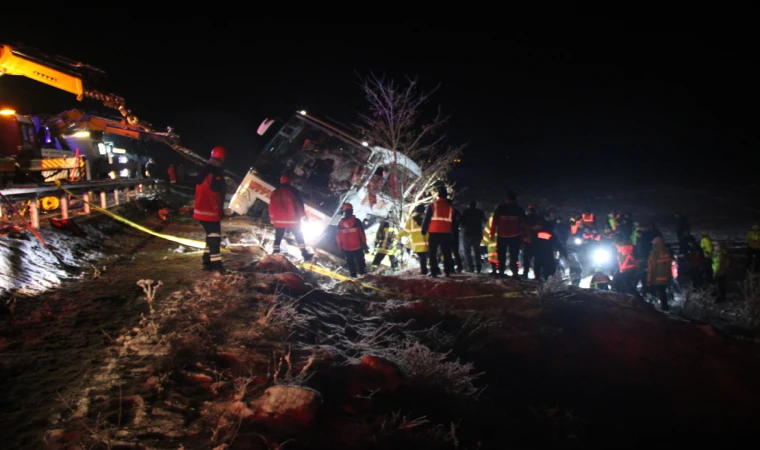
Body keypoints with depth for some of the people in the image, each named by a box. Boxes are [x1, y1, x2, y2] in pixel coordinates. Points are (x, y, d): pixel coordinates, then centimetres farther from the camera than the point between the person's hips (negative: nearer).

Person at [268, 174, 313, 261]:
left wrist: (272, 219, 16)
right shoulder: (292, 190, -3)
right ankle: (305, 255, 5)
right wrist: (303, 215, 0)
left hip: (279, 220, 3)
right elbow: (299, 203, -6)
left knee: (278, 239, 8)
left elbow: (271, 207, 11)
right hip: (292, 219, -3)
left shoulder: (275, 192, 10)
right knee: (299, 237, 6)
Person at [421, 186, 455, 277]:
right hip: (446, 233, 3)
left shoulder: (433, 205, -5)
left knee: (432, 253, 4)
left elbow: (426, 219, -5)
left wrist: (424, 231, 3)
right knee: (447, 253, 10)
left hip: (434, 233, -3)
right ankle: (447, 271, 8)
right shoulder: (450, 207, 8)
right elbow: (453, 221, 15)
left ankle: (434, 272, -1)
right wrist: (453, 235, 24)